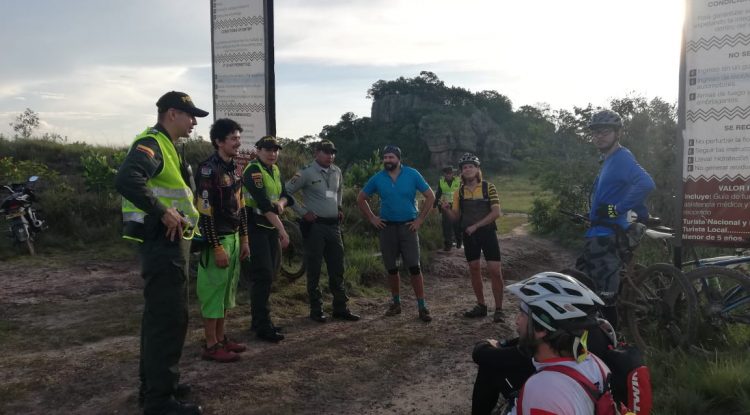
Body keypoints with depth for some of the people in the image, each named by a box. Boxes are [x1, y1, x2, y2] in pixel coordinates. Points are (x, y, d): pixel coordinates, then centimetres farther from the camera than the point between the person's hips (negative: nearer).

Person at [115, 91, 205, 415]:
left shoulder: (166, 146, 18)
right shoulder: (151, 143, -15)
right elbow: (127, 180, -33)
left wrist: (175, 214, 10)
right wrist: (163, 213, -27)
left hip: (168, 242, 11)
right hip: (163, 242, -11)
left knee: (159, 315, 17)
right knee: (170, 318, -6)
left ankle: (153, 384, 30)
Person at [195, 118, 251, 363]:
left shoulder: (235, 169, 11)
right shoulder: (208, 170, -17)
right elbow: (205, 213, -20)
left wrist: (244, 239, 13)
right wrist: (217, 248, -21)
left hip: (234, 237, 9)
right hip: (217, 240, -9)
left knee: (227, 290, 15)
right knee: (213, 291, -1)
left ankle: (221, 338, 26)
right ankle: (211, 346, 8)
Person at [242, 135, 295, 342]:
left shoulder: (275, 170, 13)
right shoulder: (253, 171, -15)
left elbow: (285, 194, 13)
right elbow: (264, 203, -22)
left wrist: (281, 203, -13)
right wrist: (282, 230, -23)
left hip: (271, 227, 9)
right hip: (256, 228, -9)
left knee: (268, 275, 12)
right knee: (263, 276, -9)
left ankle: (258, 320, 23)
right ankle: (262, 327, -3)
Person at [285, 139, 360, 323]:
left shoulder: (336, 171, 9)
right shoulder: (307, 173, -9)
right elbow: (286, 192, -9)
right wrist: (303, 212, -10)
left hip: (334, 225, 6)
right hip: (315, 226, -6)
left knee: (337, 269, 10)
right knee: (314, 270, 3)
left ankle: (340, 308, 20)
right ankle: (316, 310, 14)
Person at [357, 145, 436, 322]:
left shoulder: (412, 174, -6)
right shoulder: (377, 178, 0)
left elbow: (430, 196, -1)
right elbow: (360, 198, 11)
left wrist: (420, 219, -5)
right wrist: (372, 218, 3)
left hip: (408, 226, -3)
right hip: (387, 227, 3)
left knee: (414, 267, -7)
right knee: (391, 268, 10)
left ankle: (422, 307, 0)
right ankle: (396, 303, 24)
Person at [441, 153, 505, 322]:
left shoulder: (488, 187, -6)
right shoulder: (459, 192, 5)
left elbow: (496, 213, -11)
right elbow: (456, 217, 6)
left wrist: (476, 225, -17)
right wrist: (446, 210, -15)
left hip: (487, 233, -4)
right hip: (469, 235, 4)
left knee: (495, 270, -7)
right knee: (474, 270, 9)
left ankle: (498, 309, 3)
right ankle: (481, 306, 22)